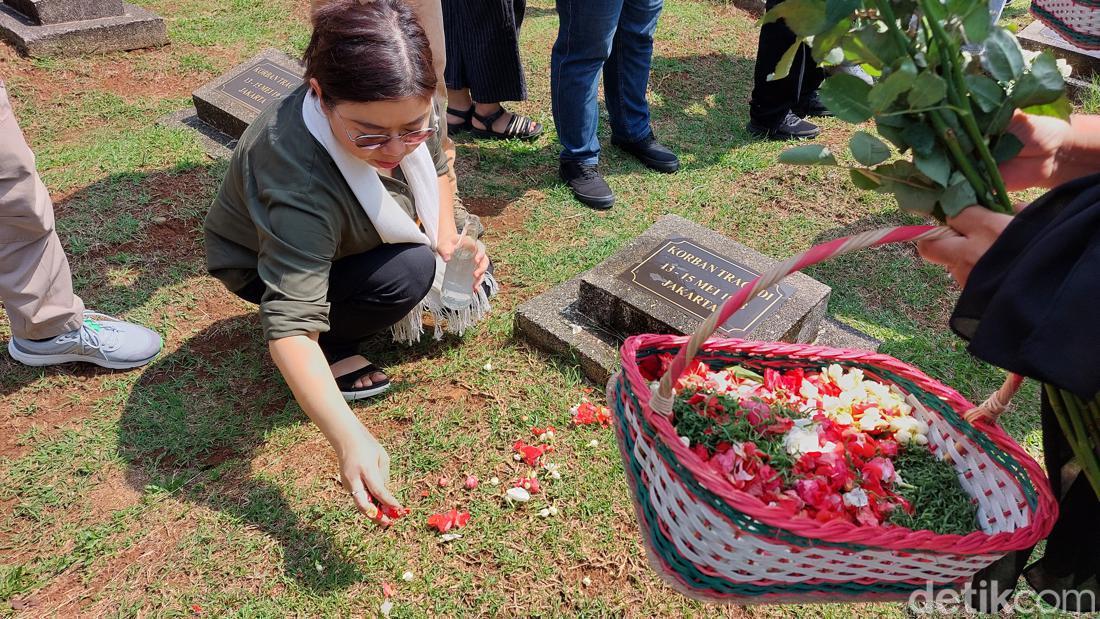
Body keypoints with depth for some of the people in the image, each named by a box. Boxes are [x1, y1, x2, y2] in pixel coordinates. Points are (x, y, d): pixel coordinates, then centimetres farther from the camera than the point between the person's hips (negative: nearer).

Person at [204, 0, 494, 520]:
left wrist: (447, 238, -17)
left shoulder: (403, 107, -25)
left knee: (465, 273, -7)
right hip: (266, 271, -6)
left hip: (342, 236, 6)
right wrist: (350, 440, -56)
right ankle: (332, 347, -7)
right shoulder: (301, 184, -44)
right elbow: (289, 326, -47)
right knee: (410, 272, -31)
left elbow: (436, 164, -2)